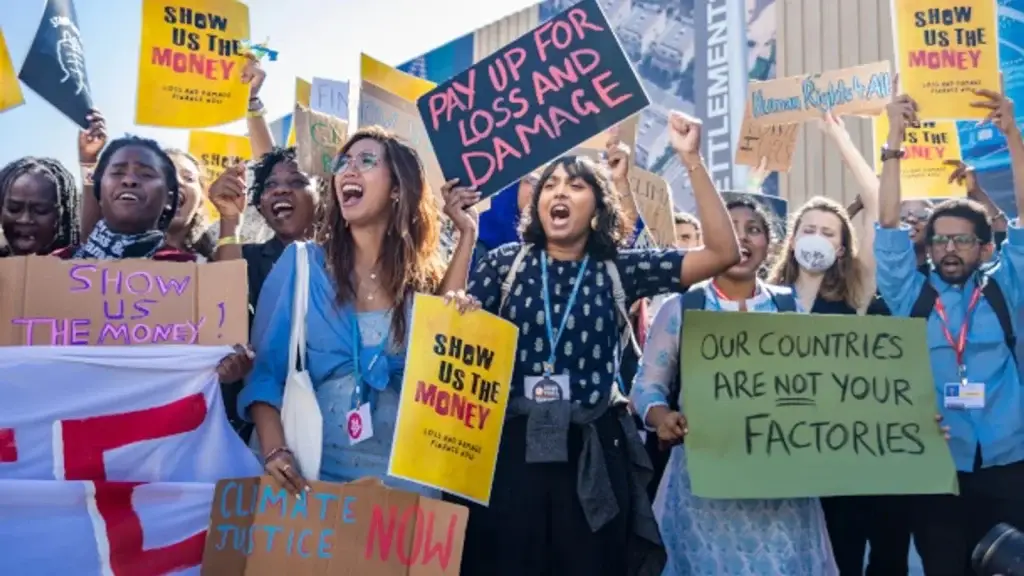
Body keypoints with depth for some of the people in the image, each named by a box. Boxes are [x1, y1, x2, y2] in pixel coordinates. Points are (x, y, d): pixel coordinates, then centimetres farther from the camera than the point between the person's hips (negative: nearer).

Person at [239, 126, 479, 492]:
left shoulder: (424, 279, 6)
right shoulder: (301, 264, -1)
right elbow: (264, 369, -4)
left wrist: (467, 237, -6)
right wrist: (274, 451, -21)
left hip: (400, 475, 2)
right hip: (311, 472, -2)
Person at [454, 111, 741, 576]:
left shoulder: (620, 268, 5)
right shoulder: (505, 262, 6)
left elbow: (722, 253, -3)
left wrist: (692, 161, -8)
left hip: (593, 452, 1)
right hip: (512, 445, 0)